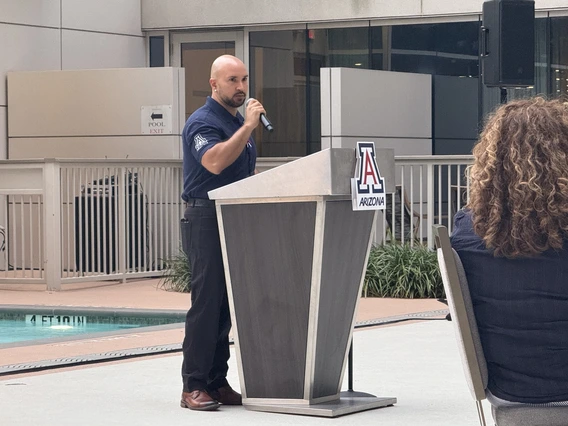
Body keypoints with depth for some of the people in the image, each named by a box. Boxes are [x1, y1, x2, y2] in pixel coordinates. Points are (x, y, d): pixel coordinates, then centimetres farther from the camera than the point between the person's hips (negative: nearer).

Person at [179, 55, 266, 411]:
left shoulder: (240, 122, 18)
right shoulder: (203, 122, -9)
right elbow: (215, 162, -27)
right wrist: (248, 126, -23)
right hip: (207, 220, -8)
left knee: (226, 306, 8)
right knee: (206, 304, -10)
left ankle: (217, 383, 11)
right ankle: (194, 386, -8)